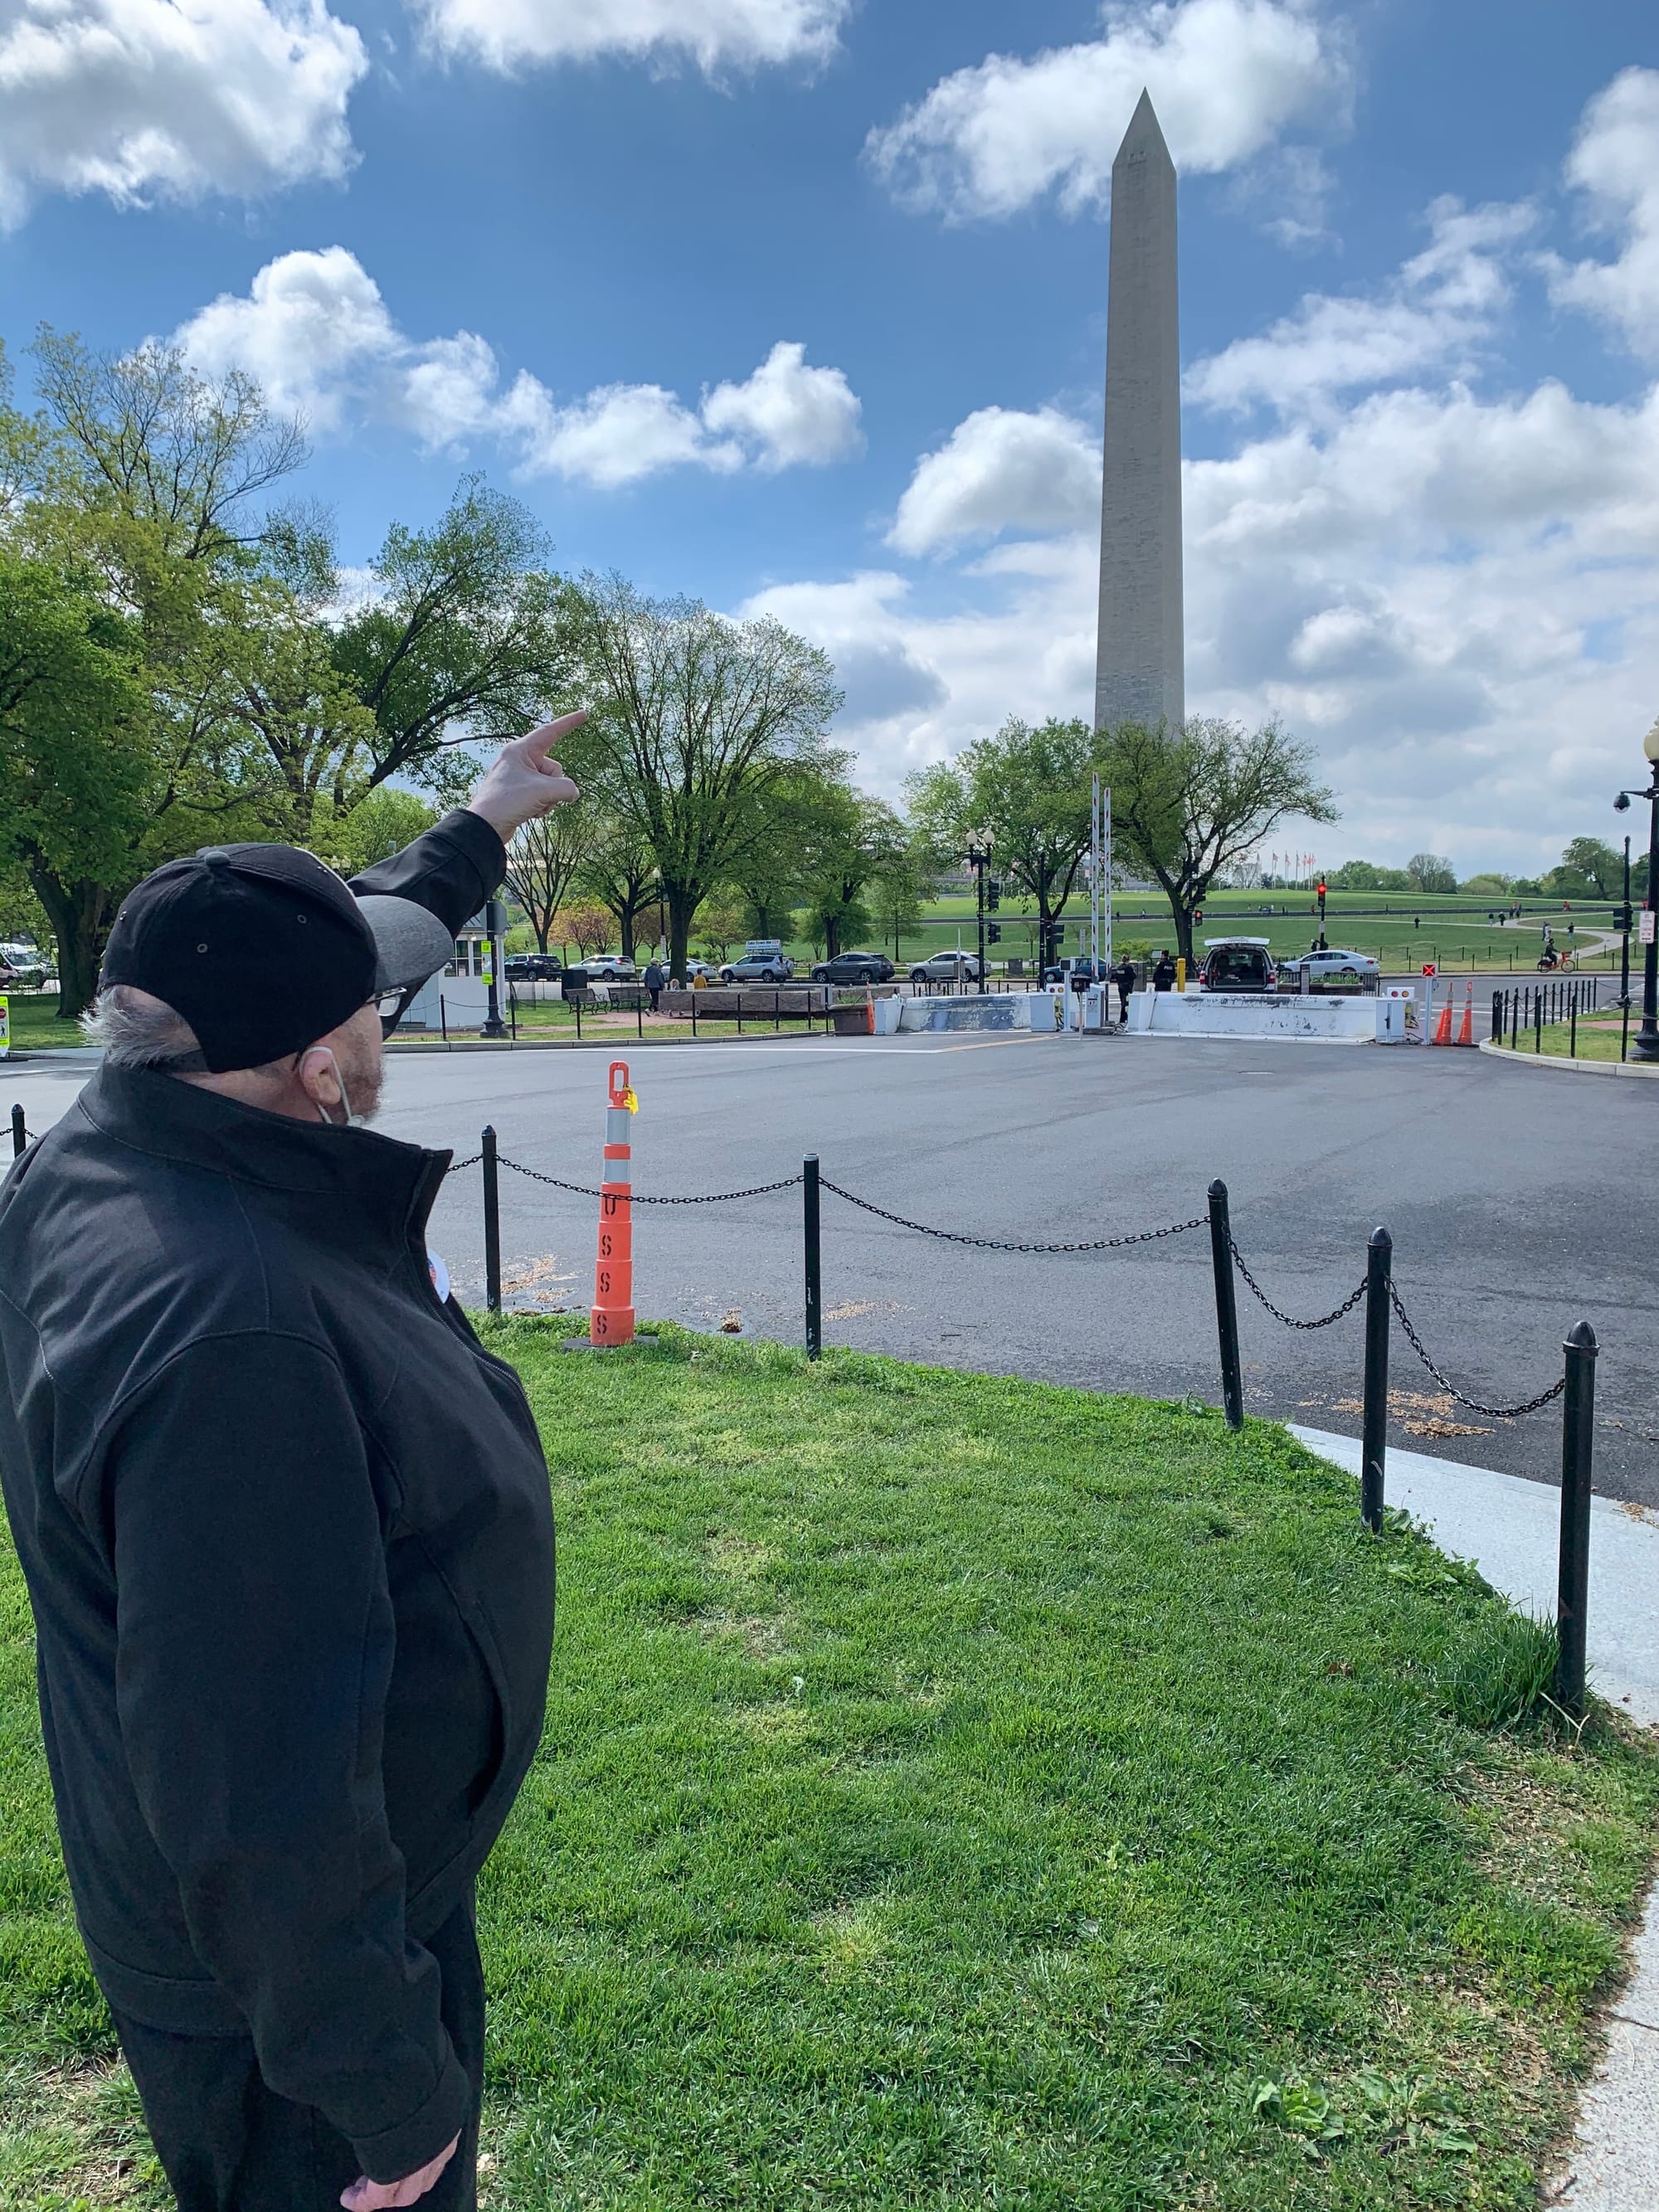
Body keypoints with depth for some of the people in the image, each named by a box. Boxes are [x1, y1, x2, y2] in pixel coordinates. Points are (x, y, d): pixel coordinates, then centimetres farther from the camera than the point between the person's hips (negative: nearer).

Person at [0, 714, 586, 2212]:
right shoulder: (231, 1333, -39)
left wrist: (480, 829, 20)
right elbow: (257, 1798, -35)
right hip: (285, 1966, -8)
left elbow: (298, 971, 8)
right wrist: (386, 2092, -22)